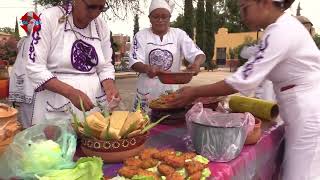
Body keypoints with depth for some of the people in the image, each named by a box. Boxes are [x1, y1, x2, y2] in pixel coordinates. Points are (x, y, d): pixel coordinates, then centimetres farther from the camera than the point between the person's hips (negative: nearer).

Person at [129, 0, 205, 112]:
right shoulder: (141, 35, 0)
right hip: (147, 93, -1)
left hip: (171, 92, 1)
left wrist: (197, 63, -28)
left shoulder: (179, 34, 2)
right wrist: (147, 68, -30)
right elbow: (134, 62, -8)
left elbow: (198, 54, -4)